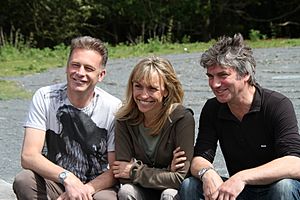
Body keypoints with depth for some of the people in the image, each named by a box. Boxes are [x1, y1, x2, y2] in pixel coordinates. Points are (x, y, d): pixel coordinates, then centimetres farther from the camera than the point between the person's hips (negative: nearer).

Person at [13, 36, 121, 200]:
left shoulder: (113, 108, -9)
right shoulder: (45, 98, -7)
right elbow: (28, 156, -16)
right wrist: (67, 177, -32)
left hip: (96, 187, -2)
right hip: (53, 182, 2)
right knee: (24, 180, -29)